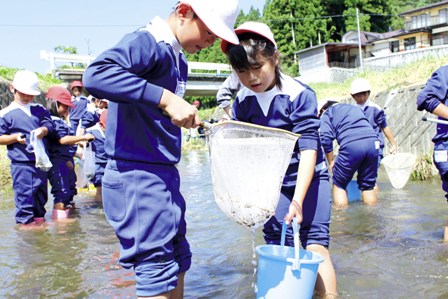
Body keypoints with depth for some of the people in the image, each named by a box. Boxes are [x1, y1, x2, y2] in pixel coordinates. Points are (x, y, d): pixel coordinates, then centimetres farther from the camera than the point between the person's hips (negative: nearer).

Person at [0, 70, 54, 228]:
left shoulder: (40, 109, 9)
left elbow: (48, 124, 2)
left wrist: (42, 130, -21)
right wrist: (15, 138, -21)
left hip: (41, 160, 5)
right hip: (21, 162, -5)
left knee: (41, 191, 15)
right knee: (24, 192, -2)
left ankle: (39, 216, 30)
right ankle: (25, 219, 12)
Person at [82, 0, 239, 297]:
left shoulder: (178, 60, 13)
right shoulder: (146, 42, -15)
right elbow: (96, 74, -34)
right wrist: (166, 98, -35)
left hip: (164, 174, 10)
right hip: (137, 176, -10)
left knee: (178, 260, 20)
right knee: (158, 273, -1)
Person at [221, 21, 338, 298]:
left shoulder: (299, 95, -20)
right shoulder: (242, 101, -5)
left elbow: (308, 150, -23)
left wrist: (298, 199, -30)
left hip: (308, 180, -4)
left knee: (315, 246, -7)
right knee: (277, 249, 7)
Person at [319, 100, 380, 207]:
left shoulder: (327, 113, 20)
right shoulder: (355, 108, 36)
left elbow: (326, 138, 4)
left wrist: (331, 161, 14)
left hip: (351, 145, -5)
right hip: (373, 142, 5)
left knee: (339, 185, 13)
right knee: (368, 185, 17)